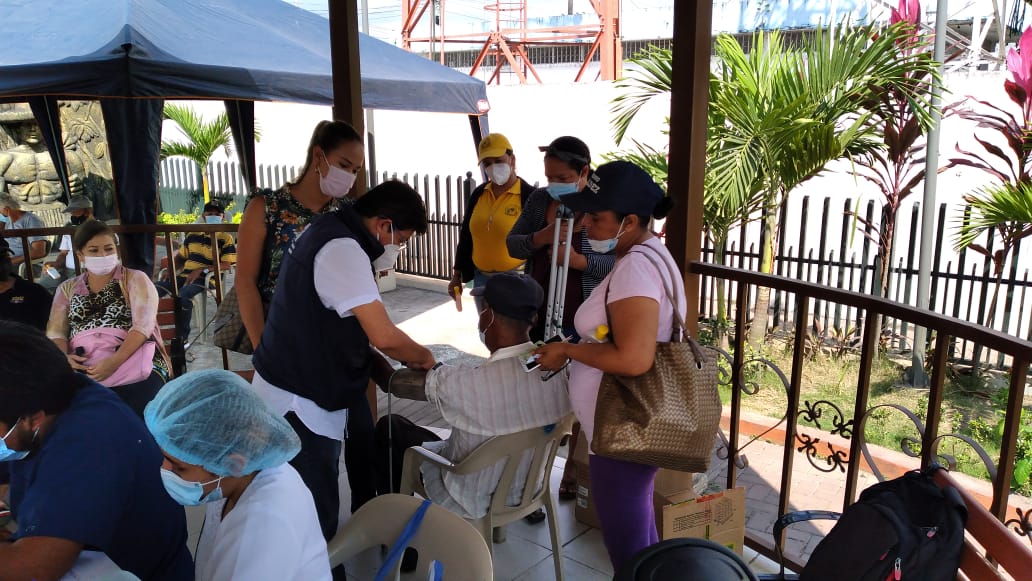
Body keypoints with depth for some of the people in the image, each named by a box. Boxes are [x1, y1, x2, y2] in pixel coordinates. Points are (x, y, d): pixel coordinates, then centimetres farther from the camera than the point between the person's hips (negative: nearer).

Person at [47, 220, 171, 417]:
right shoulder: (67, 288, 23)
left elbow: (144, 325, -4)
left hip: (132, 360, -2)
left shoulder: (135, 279, 11)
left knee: (136, 417, -31)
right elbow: (55, 332, 13)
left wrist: (115, 361, -20)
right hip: (82, 368, 3)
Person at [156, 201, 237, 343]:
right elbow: (181, 256, 28)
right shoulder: (192, 235, 17)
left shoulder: (226, 238, -1)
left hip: (207, 278, -6)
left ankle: (182, 337, -23)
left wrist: (201, 270, -21)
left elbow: (226, 265, -11)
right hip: (184, 275, 6)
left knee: (183, 294, -36)